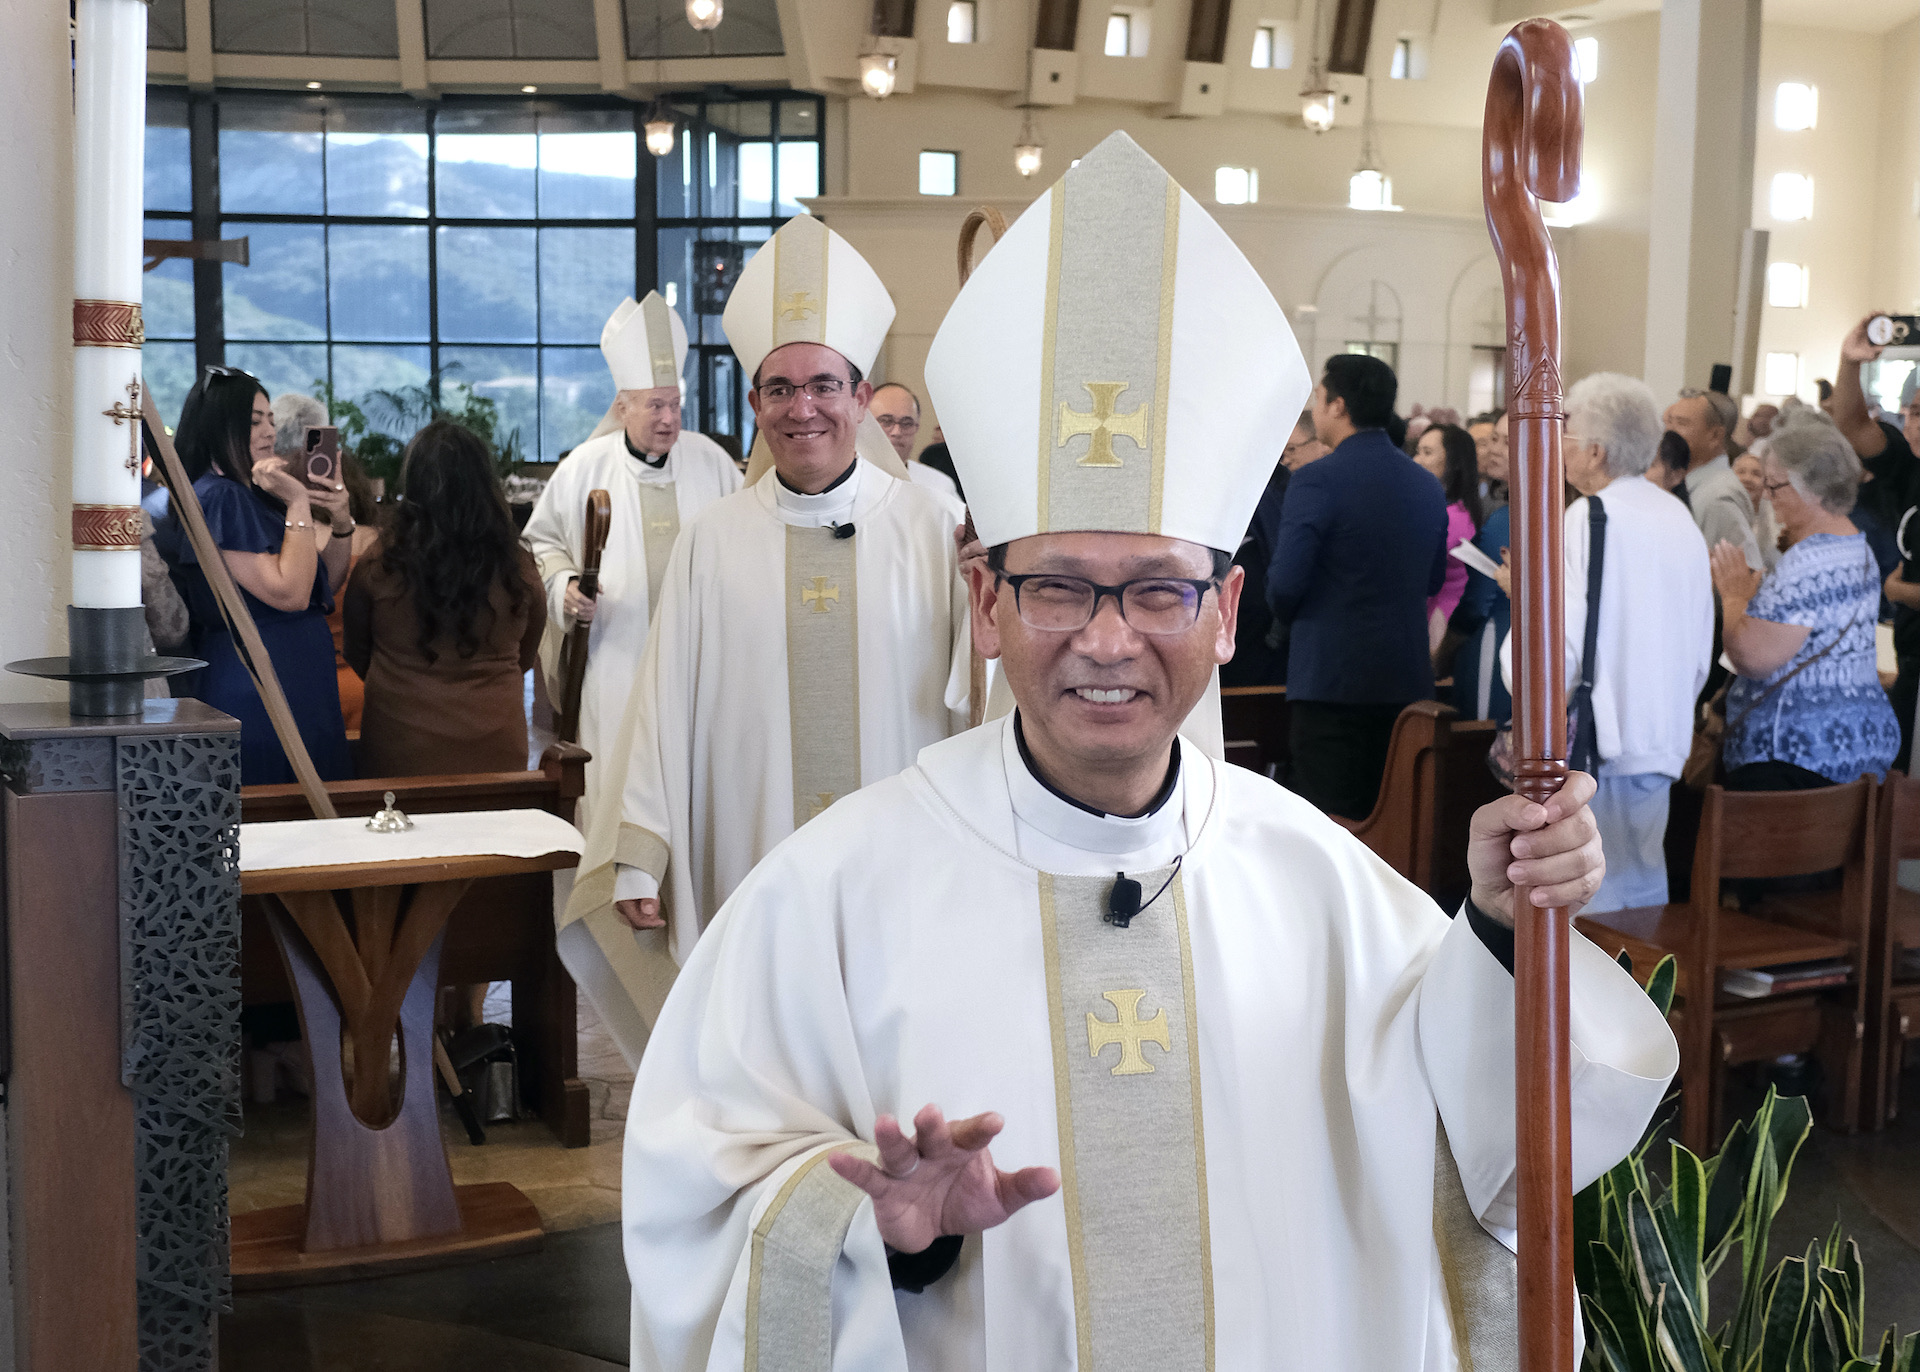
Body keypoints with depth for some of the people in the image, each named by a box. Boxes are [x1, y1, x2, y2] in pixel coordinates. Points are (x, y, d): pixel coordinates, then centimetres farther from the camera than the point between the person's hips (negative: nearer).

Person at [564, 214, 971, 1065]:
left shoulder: (929, 527, 2)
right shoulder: (713, 539, 5)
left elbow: (975, 690, 1)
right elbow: (666, 705, 5)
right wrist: (640, 862, 0)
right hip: (751, 862, 1)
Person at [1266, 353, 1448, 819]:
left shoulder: (1316, 482, -13)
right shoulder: (1427, 485, 9)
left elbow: (1285, 584, -16)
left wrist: (1289, 615, 4)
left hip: (1332, 679, -7)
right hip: (1408, 679, 7)